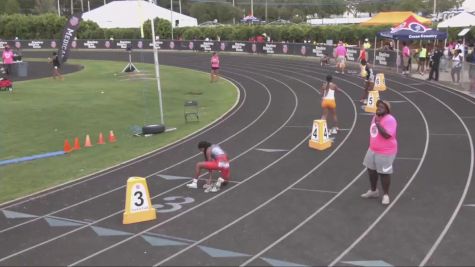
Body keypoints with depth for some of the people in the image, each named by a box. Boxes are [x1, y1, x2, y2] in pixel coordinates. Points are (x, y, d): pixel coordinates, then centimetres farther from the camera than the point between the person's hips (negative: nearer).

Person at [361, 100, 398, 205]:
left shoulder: (390, 120, -22)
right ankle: (373, 191, 35)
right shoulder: (376, 117, 7)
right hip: (373, 150, 9)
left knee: (384, 173, 0)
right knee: (371, 170, 18)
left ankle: (386, 195, 15)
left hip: (385, 152, -9)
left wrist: (378, 123, -30)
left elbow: (387, 135, -33)